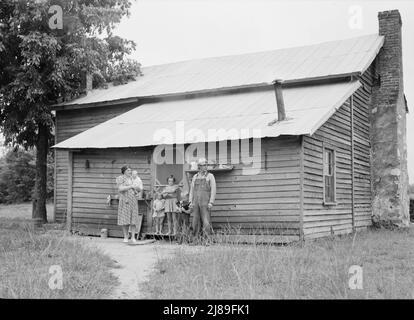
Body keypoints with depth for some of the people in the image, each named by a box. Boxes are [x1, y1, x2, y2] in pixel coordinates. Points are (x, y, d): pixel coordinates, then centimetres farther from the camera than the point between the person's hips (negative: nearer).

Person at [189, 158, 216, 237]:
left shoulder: (210, 176, 1)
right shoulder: (195, 177, 14)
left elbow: (213, 190, -5)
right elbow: (192, 190, 14)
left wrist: (211, 202, -14)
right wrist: (190, 202, 4)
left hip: (205, 202, -4)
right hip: (196, 202, 4)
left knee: (206, 222, -10)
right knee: (195, 221, 5)